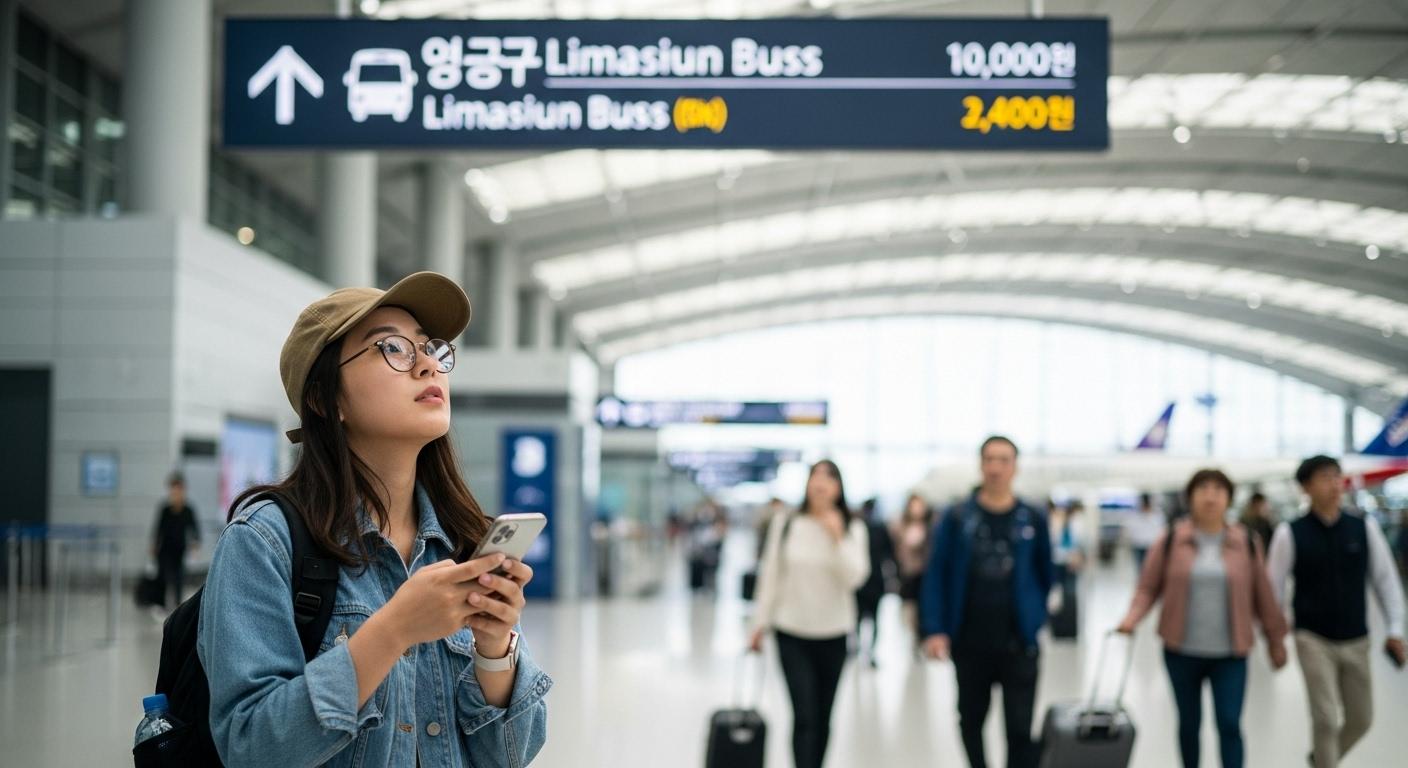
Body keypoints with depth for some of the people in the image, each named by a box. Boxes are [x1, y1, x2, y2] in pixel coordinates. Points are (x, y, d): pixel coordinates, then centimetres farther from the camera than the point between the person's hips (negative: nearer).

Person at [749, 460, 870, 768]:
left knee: (822, 717, 10)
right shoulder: (784, 524, -2)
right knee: (804, 716, -11)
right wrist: (760, 624, 3)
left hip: (833, 635, 2)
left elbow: (854, 577, -13)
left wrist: (837, 537, -20)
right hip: (792, 633, -2)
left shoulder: (853, 529, -1)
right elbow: (770, 576, 3)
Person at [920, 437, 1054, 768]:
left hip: (1019, 645, -1)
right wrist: (934, 629, -10)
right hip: (969, 644, 1)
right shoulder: (958, 518, -1)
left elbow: (1046, 576, 10)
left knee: (1020, 729, -3)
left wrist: (1040, 626, 8)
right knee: (970, 721, 15)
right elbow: (936, 576, -2)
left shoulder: (1033, 520, 2)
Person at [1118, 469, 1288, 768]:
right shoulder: (1170, 541, -3)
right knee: (1189, 723, 12)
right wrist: (1132, 618, -15)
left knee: (1229, 724, -8)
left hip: (1230, 654, 0)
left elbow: (1263, 594, 6)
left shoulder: (1246, 543, 0)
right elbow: (1148, 587, 1)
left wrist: (1276, 640, 11)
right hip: (1182, 652, 1)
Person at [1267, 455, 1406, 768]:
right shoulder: (1290, 534, -9)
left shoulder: (1365, 529, -2)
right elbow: (1274, 588, -3)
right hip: (1314, 640, -3)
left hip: (1356, 641, 4)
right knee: (1326, 719, -9)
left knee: (1361, 719, 12)